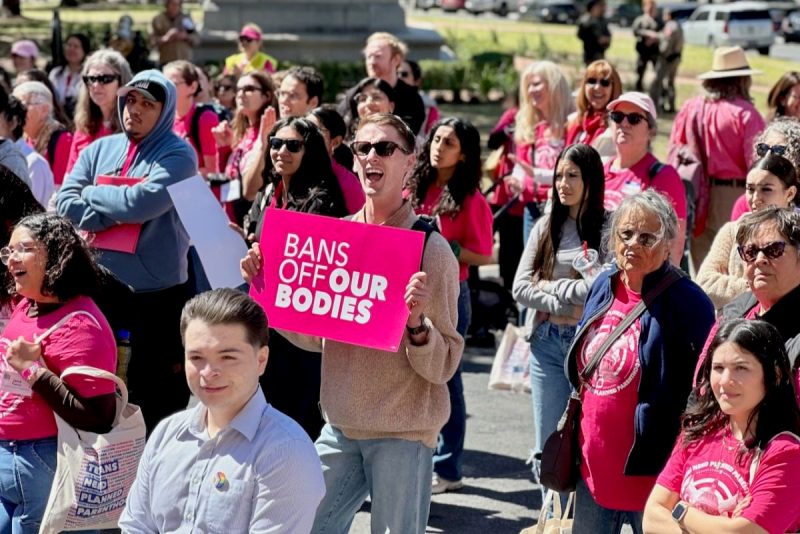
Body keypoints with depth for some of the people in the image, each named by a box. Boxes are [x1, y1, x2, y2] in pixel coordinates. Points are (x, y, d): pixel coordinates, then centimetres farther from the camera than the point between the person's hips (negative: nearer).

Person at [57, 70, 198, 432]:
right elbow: (66, 205, -1)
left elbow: (141, 202, -19)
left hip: (159, 294, -5)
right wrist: (121, 212, -12)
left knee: (159, 400, 2)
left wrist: (93, 193, -3)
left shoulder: (178, 155, -4)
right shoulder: (100, 149, 10)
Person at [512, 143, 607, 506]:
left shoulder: (608, 228, -5)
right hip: (547, 343, 5)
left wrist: (551, 286, -6)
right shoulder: (546, 227, 10)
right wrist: (564, 305, -9)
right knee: (546, 449, 10)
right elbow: (520, 288, 5)